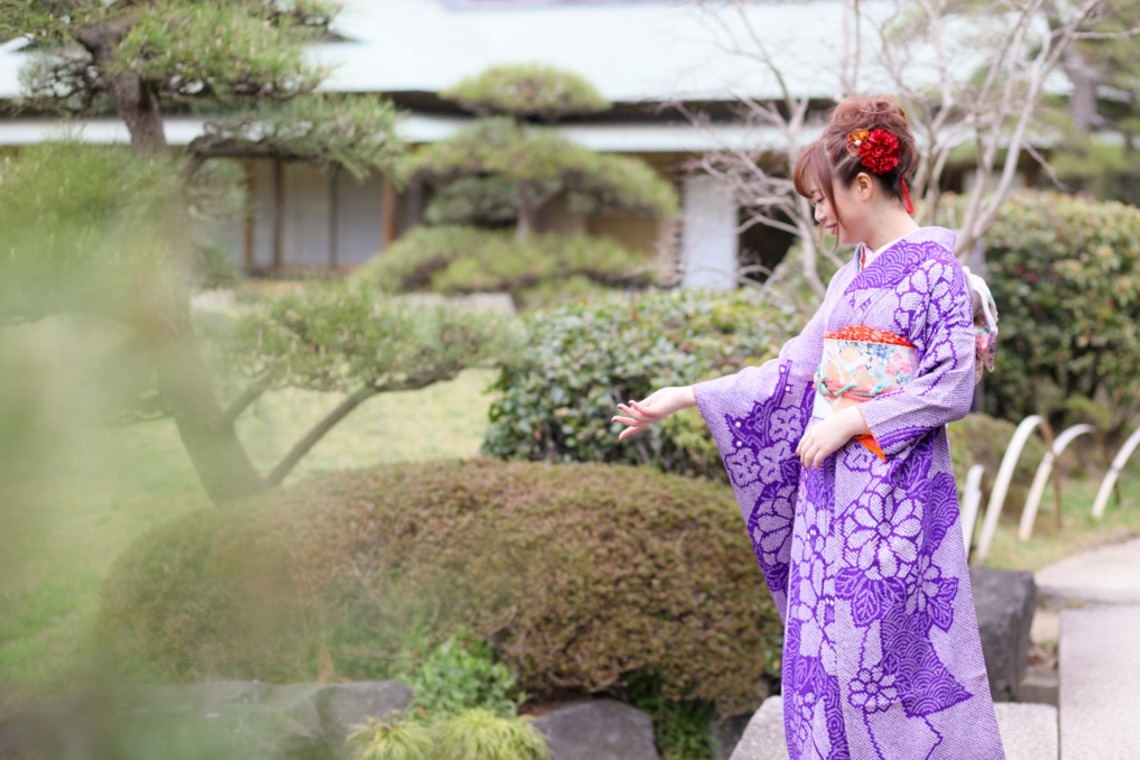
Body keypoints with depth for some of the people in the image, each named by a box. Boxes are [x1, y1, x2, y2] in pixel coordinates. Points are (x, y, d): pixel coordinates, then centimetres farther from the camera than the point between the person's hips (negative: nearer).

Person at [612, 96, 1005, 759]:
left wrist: (853, 421, -15)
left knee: (889, 649, -7)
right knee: (823, 648, 6)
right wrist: (684, 398, 16)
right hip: (829, 487, 7)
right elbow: (794, 369, 18)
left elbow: (952, 387, -12)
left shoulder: (935, 268, -7)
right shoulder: (851, 278, 16)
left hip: (895, 489, -7)